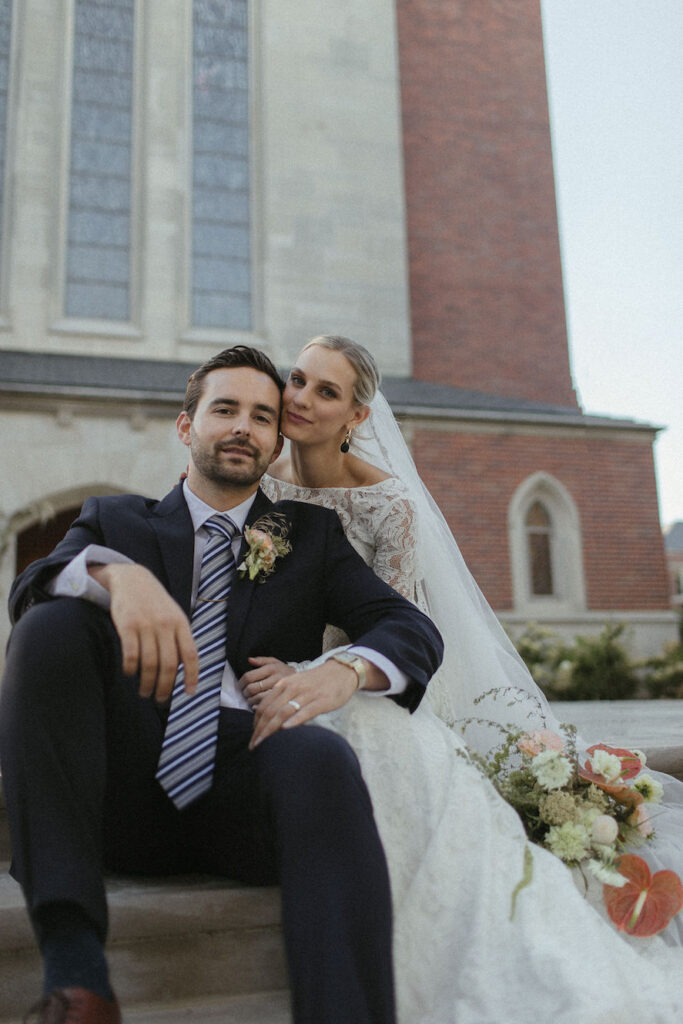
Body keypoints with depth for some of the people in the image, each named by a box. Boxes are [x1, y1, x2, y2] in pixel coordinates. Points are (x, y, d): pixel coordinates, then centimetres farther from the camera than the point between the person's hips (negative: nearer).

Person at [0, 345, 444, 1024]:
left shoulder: (310, 535, 20)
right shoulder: (117, 520, 18)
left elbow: (413, 629, 8)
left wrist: (345, 669, -17)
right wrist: (117, 575, -27)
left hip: (244, 800, 0)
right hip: (127, 798, 1)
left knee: (320, 756, -33)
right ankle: (73, 967, -30)